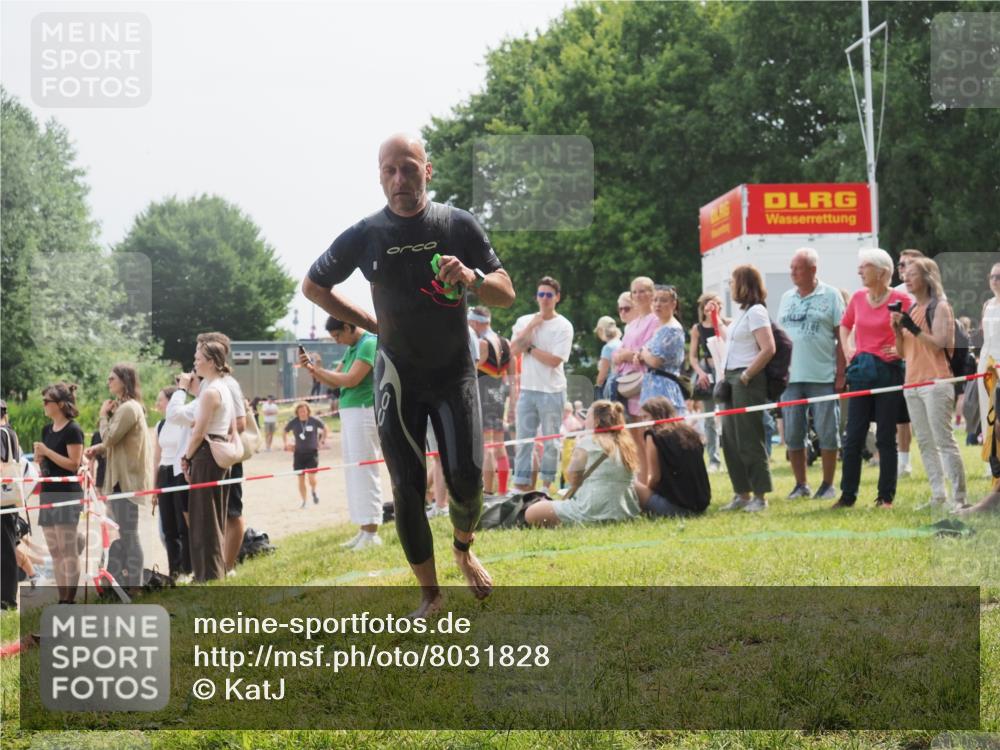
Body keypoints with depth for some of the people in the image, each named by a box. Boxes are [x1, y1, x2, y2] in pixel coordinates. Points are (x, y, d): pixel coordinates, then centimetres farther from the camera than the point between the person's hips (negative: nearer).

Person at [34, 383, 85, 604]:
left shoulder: (72, 430, -9)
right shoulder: (47, 430, 14)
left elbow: (74, 464, -15)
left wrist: (47, 452, -15)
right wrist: (39, 458, 2)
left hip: (67, 494, -8)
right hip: (49, 493, 8)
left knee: (68, 550, -7)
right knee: (54, 551, 8)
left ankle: (70, 600, -6)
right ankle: (62, 600, 12)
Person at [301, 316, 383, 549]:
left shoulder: (369, 344, -12)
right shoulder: (351, 349, 16)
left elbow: (351, 380, -20)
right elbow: (335, 381, 20)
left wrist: (317, 370, -10)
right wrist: (312, 369, 3)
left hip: (363, 413, -10)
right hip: (349, 414, 10)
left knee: (363, 472, -9)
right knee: (353, 473, 10)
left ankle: (371, 533, -8)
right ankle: (364, 531, 13)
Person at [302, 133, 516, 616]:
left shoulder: (459, 225, -6)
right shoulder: (364, 236, -6)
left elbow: (506, 295, -6)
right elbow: (312, 286, 10)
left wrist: (473, 278, -28)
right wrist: (370, 324, 3)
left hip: (455, 372, 0)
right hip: (398, 374, 0)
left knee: (466, 477, -9)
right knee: (407, 489, -5)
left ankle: (464, 551, 23)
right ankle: (429, 593, 7)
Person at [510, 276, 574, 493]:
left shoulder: (563, 326, -2)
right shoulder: (524, 321, 9)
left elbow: (554, 360, -11)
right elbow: (513, 349, -4)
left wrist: (529, 348, -6)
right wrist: (531, 326, -8)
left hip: (552, 391, -3)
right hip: (527, 388, 3)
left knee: (550, 441, 1)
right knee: (524, 438, 3)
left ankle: (548, 483, 8)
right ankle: (521, 484, 7)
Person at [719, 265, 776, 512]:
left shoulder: (756, 311, -11)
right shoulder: (743, 313, 17)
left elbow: (768, 349, -20)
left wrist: (746, 376, -18)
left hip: (747, 381, -10)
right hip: (732, 380, 10)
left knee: (749, 440, -6)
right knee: (730, 439, 10)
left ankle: (759, 496, 0)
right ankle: (742, 494, 17)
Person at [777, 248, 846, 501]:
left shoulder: (830, 296, -2)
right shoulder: (787, 298, 13)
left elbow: (842, 337, -3)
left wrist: (841, 373, -9)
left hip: (823, 377, -5)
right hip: (791, 376, 5)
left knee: (827, 432, 1)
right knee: (792, 434, 6)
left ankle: (828, 485, 9)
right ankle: (801, 484, 15)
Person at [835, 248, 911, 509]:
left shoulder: (900, 299, -8)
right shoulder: (858, 298, 8)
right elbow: (845, 325, 25)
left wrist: (901, 349, -17)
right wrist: (847, 349, 12)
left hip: (888, 370, -5)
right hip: (861, 371, 5)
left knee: (886, 438, 1)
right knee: (853, 436, 4)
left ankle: (886, 496, 9)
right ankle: (848, 495, 10)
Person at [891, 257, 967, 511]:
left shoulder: (940, 307, -4)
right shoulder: (909, 311, 17)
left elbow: (938, 344, -13)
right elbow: (902, 352, 17)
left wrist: (914, 328, -20)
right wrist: (897, 330, 1)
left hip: (936, 383, -8)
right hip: (912, 384, 8)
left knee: (944, 441, -11)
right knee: (925, 444, 6)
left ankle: (959, 497, -11)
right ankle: (938, 496, 9)